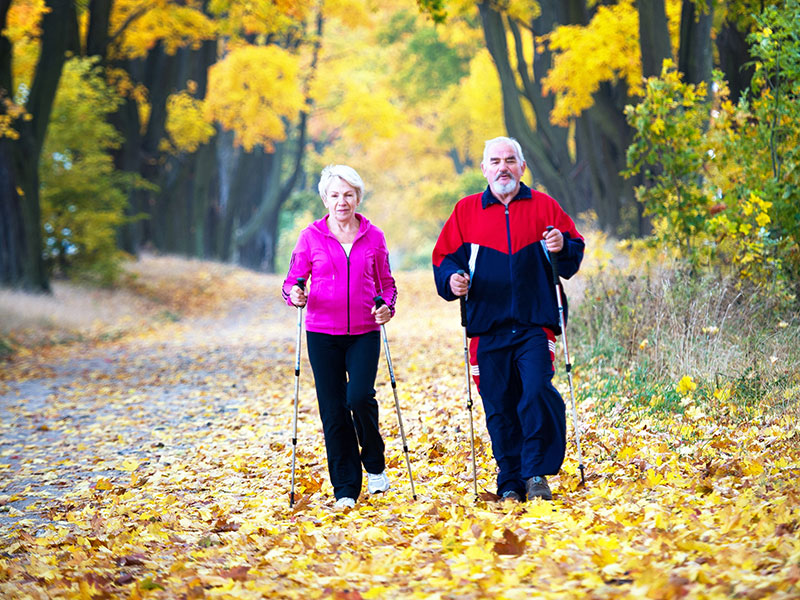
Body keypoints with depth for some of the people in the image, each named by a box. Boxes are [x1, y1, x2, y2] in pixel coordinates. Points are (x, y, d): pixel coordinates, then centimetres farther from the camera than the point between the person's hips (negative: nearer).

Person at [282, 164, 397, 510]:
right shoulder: (311, 237, 3)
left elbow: (386, 283, 15)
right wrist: (295, 296, -16)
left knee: (360, 396, -18)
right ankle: (345, 490, 9)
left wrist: (388, 307, -5)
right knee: (333, 410, -1)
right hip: (322, 334, 0)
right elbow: (292, 280, 7)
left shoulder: (373, 237, 6)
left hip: (364, 333, 0)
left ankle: (375, 464, 9)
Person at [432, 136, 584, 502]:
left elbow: (576, 254, 11)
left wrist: (562, 248, -11)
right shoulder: (466, 211, 12)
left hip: (535, 324, -1)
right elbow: (444, 258, 14)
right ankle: (510, 482, 12)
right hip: (488, 326, 1)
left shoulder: (544, 207, 10)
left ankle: (537, 473, -6)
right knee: (499, 406, 2)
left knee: (537, 393, -17)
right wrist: (452, 279, -7)